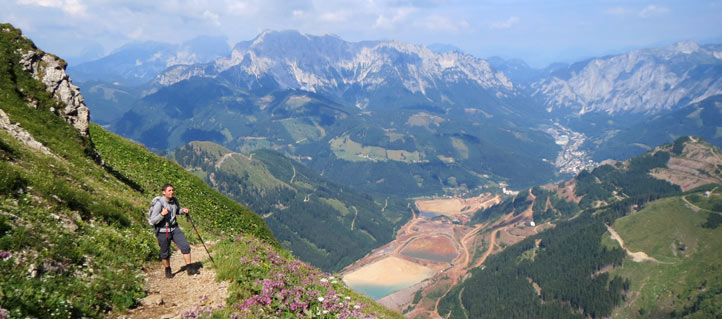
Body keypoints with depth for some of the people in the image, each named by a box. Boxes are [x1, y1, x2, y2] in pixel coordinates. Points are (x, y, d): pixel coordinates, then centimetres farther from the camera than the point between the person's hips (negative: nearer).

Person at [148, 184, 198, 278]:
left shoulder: (175, 200, 1)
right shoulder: (159, 204, -18)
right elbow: (153, 221, -16)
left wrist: (183, 210, 1)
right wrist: (162, 214, -31)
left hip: (174, 228, 5)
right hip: (163, 231, -5)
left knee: (186, 246, -7)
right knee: (165, 253, 10)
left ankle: (189, 269, 2)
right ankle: (168, 271, 34)